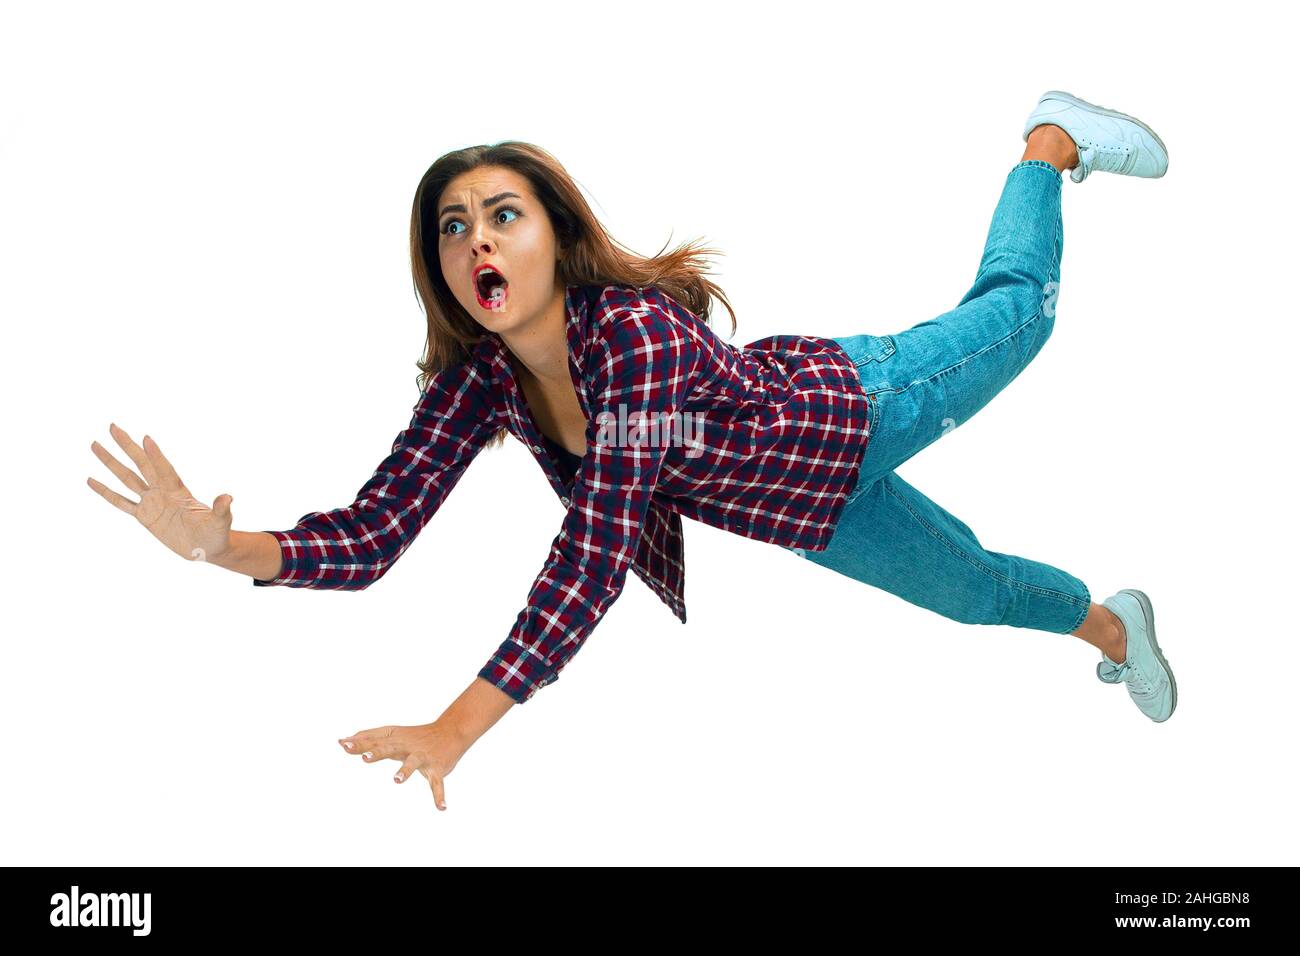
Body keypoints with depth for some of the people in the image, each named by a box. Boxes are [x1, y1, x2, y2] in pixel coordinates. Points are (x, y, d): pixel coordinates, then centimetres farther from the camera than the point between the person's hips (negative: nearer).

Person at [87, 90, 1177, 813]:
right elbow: (372, 537, -25)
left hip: (854, 412, -4)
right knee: (974, 587, 28)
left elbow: (598, 552, -48)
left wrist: (459, 726, -53)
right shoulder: (477, 377, -24)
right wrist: (223, 544, -42)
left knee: (1014, 308, 23)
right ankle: (1109, 623, 58)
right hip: (802, 508, 4)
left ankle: (1054, 140, 50)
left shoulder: (639, 335, -43)